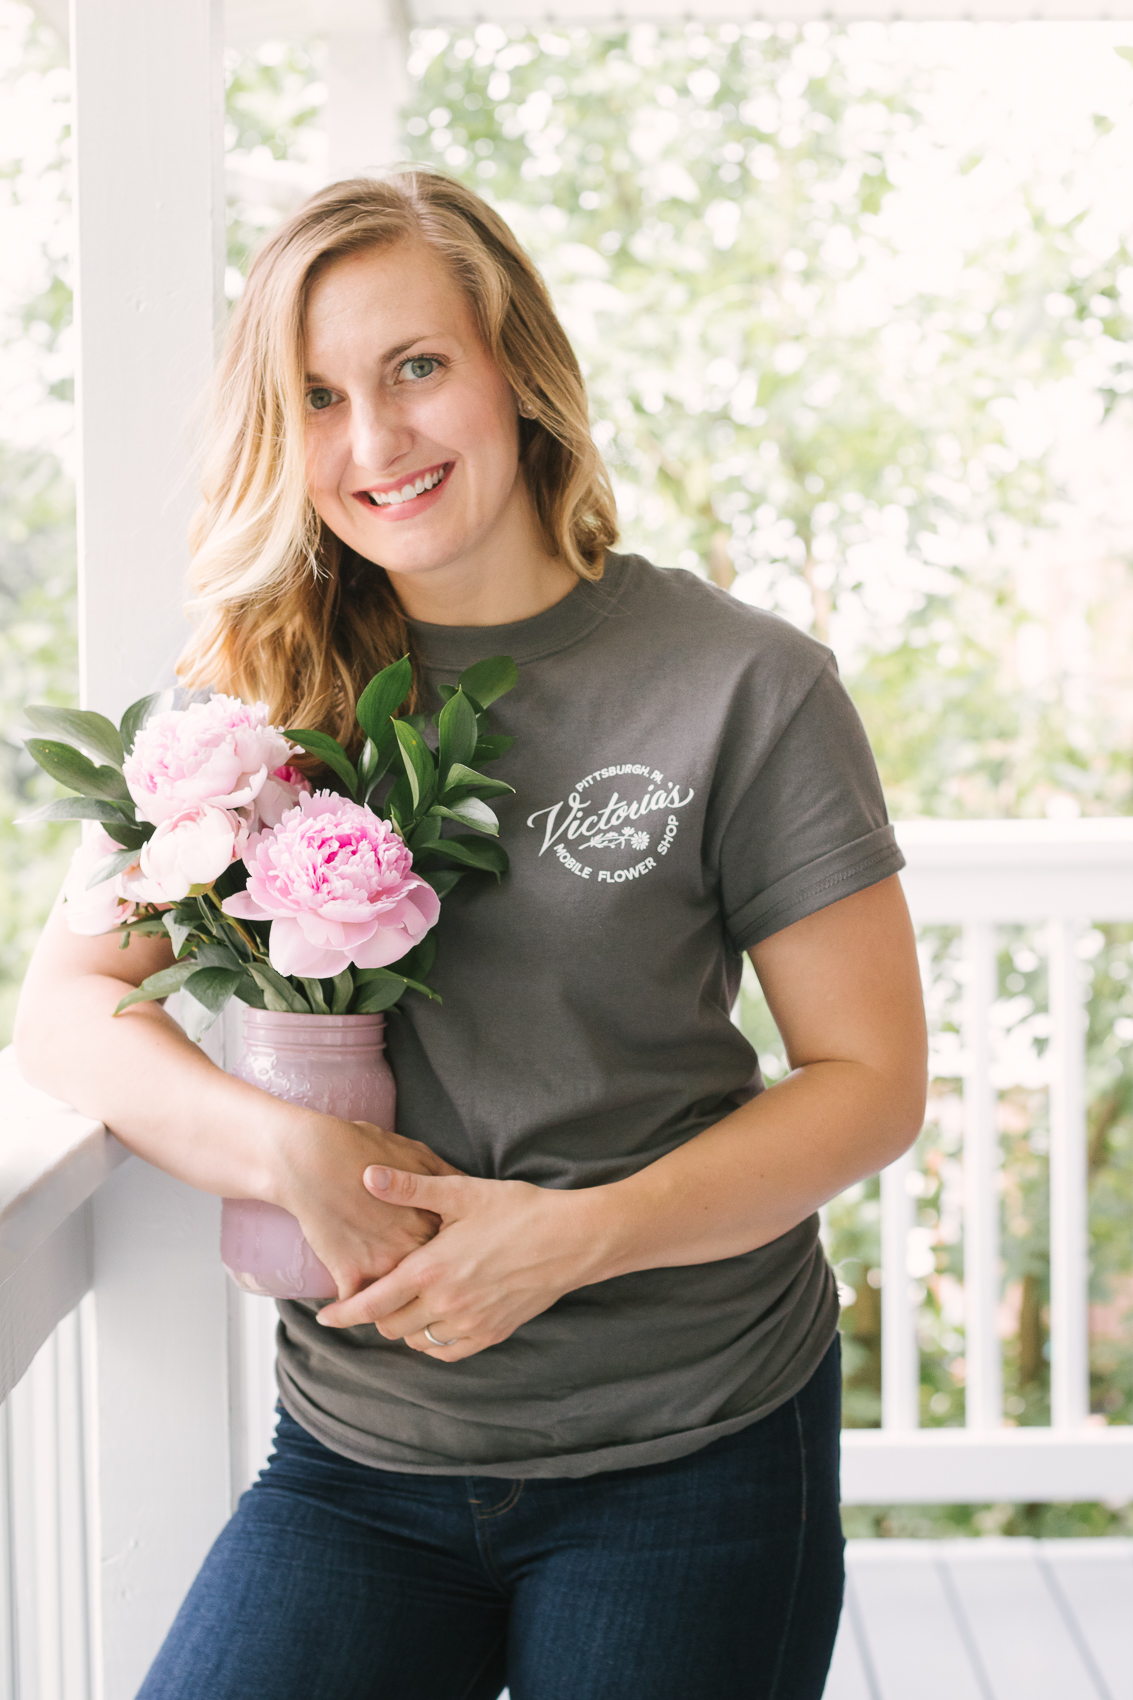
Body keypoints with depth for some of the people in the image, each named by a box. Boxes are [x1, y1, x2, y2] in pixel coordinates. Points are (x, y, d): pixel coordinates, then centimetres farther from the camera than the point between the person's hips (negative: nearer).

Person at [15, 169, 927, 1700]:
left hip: (692, 1452, -2)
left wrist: (577, 1235, -18)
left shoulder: (744, 686, -8)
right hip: (362, 1454, 2)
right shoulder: (258, 690, 3)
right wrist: (293, 1153, -16)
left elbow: (874, 1079, -5)